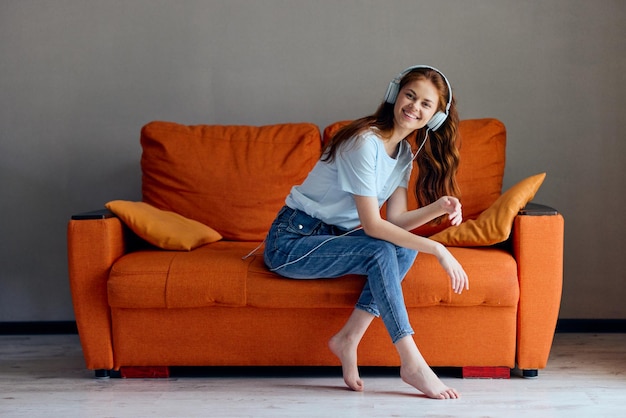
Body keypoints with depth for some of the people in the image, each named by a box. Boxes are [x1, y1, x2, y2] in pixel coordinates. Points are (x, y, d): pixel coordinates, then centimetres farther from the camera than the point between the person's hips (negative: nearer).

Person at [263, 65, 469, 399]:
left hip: (333, 237, 8)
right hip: (290, 242, -8)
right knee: (381, 252, -28)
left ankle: (348, 339, -13)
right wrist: (437, 249, -27)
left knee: (405, 248, -15)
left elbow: (395, 220, -1)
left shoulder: (405, 154, 7)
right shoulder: (365, 142, -21)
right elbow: (372, 225, -24)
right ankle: (411, 363, -27)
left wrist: (438, 207, -19)